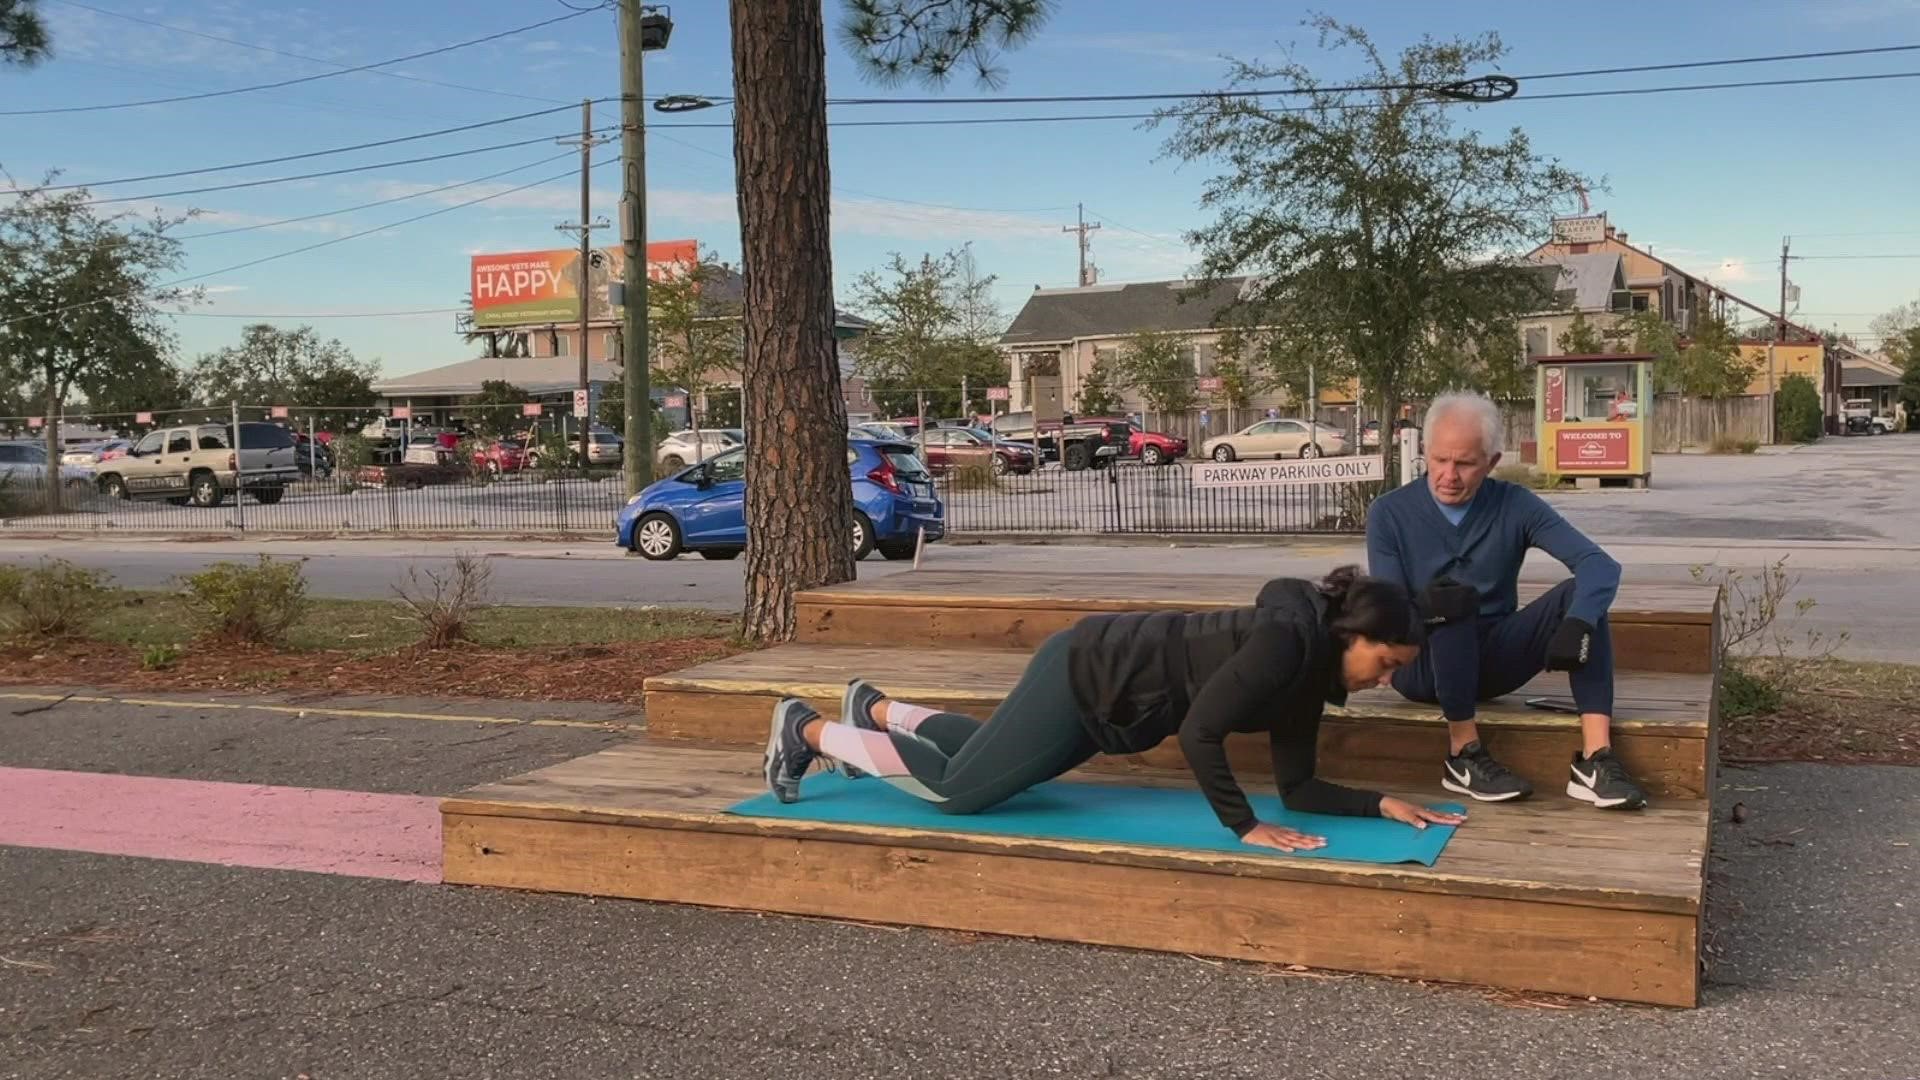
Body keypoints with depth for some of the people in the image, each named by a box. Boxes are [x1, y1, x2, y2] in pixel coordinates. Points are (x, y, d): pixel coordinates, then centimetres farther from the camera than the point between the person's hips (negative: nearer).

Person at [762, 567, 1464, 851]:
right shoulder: (1286, 641, -27)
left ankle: (875, 709, 46)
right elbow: (1199, 732, -32)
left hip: (1105, 693, 9)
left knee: (988, 754, 27)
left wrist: (1382, 804, -7)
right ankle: (808, 731, 15)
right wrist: (1246, 828, -26)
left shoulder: (1309, 675, 0)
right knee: (955, 789, -1)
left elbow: (1298, 787, 2)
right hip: (1087, 674, -9)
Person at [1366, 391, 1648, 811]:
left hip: (1492, 659, 3)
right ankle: (1464, 756, -23)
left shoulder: (1514, 505, -5)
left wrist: (1578, 625, -36)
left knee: (1579, 592, -20)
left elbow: (1600, 565, -16)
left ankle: (1595, 760, -31)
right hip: (1422, 666, -3)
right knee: (1452, 605, -33)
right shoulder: (1390, 513, -8)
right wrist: (1423, 606, -39)